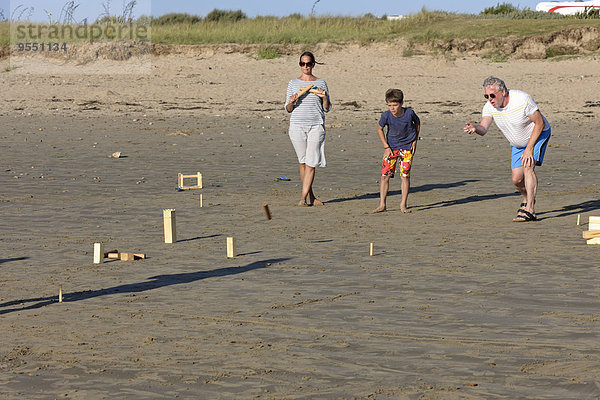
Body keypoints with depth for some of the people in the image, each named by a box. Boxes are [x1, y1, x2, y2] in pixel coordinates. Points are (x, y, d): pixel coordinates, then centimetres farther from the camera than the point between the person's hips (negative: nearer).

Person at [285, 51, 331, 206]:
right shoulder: (293, 83, 10)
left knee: (311, 163, -7)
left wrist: (324, 98, -10)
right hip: (297, 125, 1)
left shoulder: (321, 83, 8)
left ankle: (304, 197, -6)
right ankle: (311, 196, 15)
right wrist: (291, 102, -11)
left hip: (316, 126, -1)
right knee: (303, 162, 4)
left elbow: (327, 109, 10)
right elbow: (288, 109, 11)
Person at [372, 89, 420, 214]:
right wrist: (386, 147, -5)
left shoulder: (409, 113, -18)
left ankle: (403, 204, 4)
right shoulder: (386, 116, -18)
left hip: (407, 148, -1)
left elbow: (417, 123, 4)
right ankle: (382, 204, 0)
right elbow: (379, 129, 0)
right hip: (391, 147, 1)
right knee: (385, 175, -6)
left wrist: (415, 141, -1)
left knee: (405, 175, -6)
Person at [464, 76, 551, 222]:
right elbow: (483, 128, -27)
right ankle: (527, 199, 34)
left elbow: (540, 123, -24)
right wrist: (475, 128, -52)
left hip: (538, 135, -5)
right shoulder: (489, 106, -17)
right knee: (517, 179, 1)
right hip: (518, 144, 6)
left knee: (528, 167, -26)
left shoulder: (522, 100, -31)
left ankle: (529, 210, -29)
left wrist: (530, 148, -27)